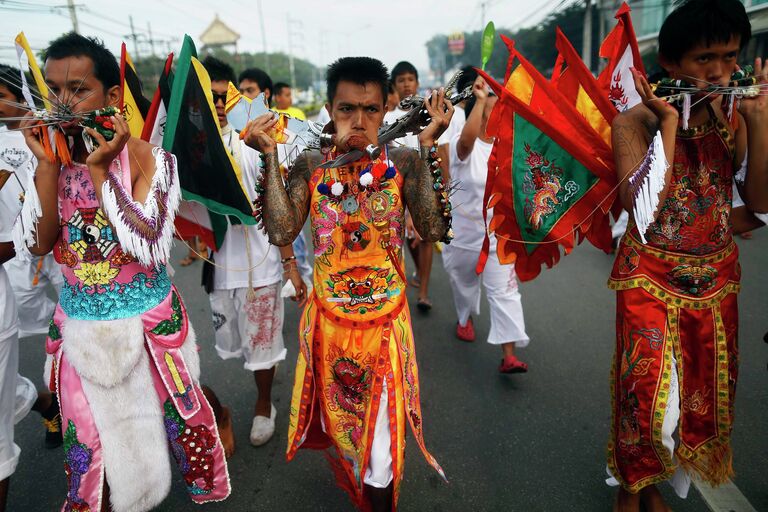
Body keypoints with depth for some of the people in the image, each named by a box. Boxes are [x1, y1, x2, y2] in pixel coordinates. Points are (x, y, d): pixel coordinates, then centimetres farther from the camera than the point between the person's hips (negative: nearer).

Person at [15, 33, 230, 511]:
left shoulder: (148, 157, -14)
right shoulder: (51, 156, -1)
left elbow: (152, 247, -24)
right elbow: (36, 245, -8)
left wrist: (98, 169, -26)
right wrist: (48, 165, -17)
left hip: (147, 321, -3)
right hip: (79, 324, 4)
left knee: (174, 412, 14)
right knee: (90, 431, 19)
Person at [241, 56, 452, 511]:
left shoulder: (403, 163, -8)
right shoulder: (310, 166, -4)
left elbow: (434, 228, -21)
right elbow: (281, 232, -16)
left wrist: (428, 147, -22)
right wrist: (270, 155, -15)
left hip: (385, 322, -2)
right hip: (329, 321, 2)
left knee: (381, 427, 14)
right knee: (337, 421, 23)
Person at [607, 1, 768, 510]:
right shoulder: (636, 121, -10)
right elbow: (640, 204, -23)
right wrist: (669, 123, -21)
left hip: (717, 277, 5)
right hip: (651, 277, -5)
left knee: (703, 389, 13)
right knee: (646, 392, -4)